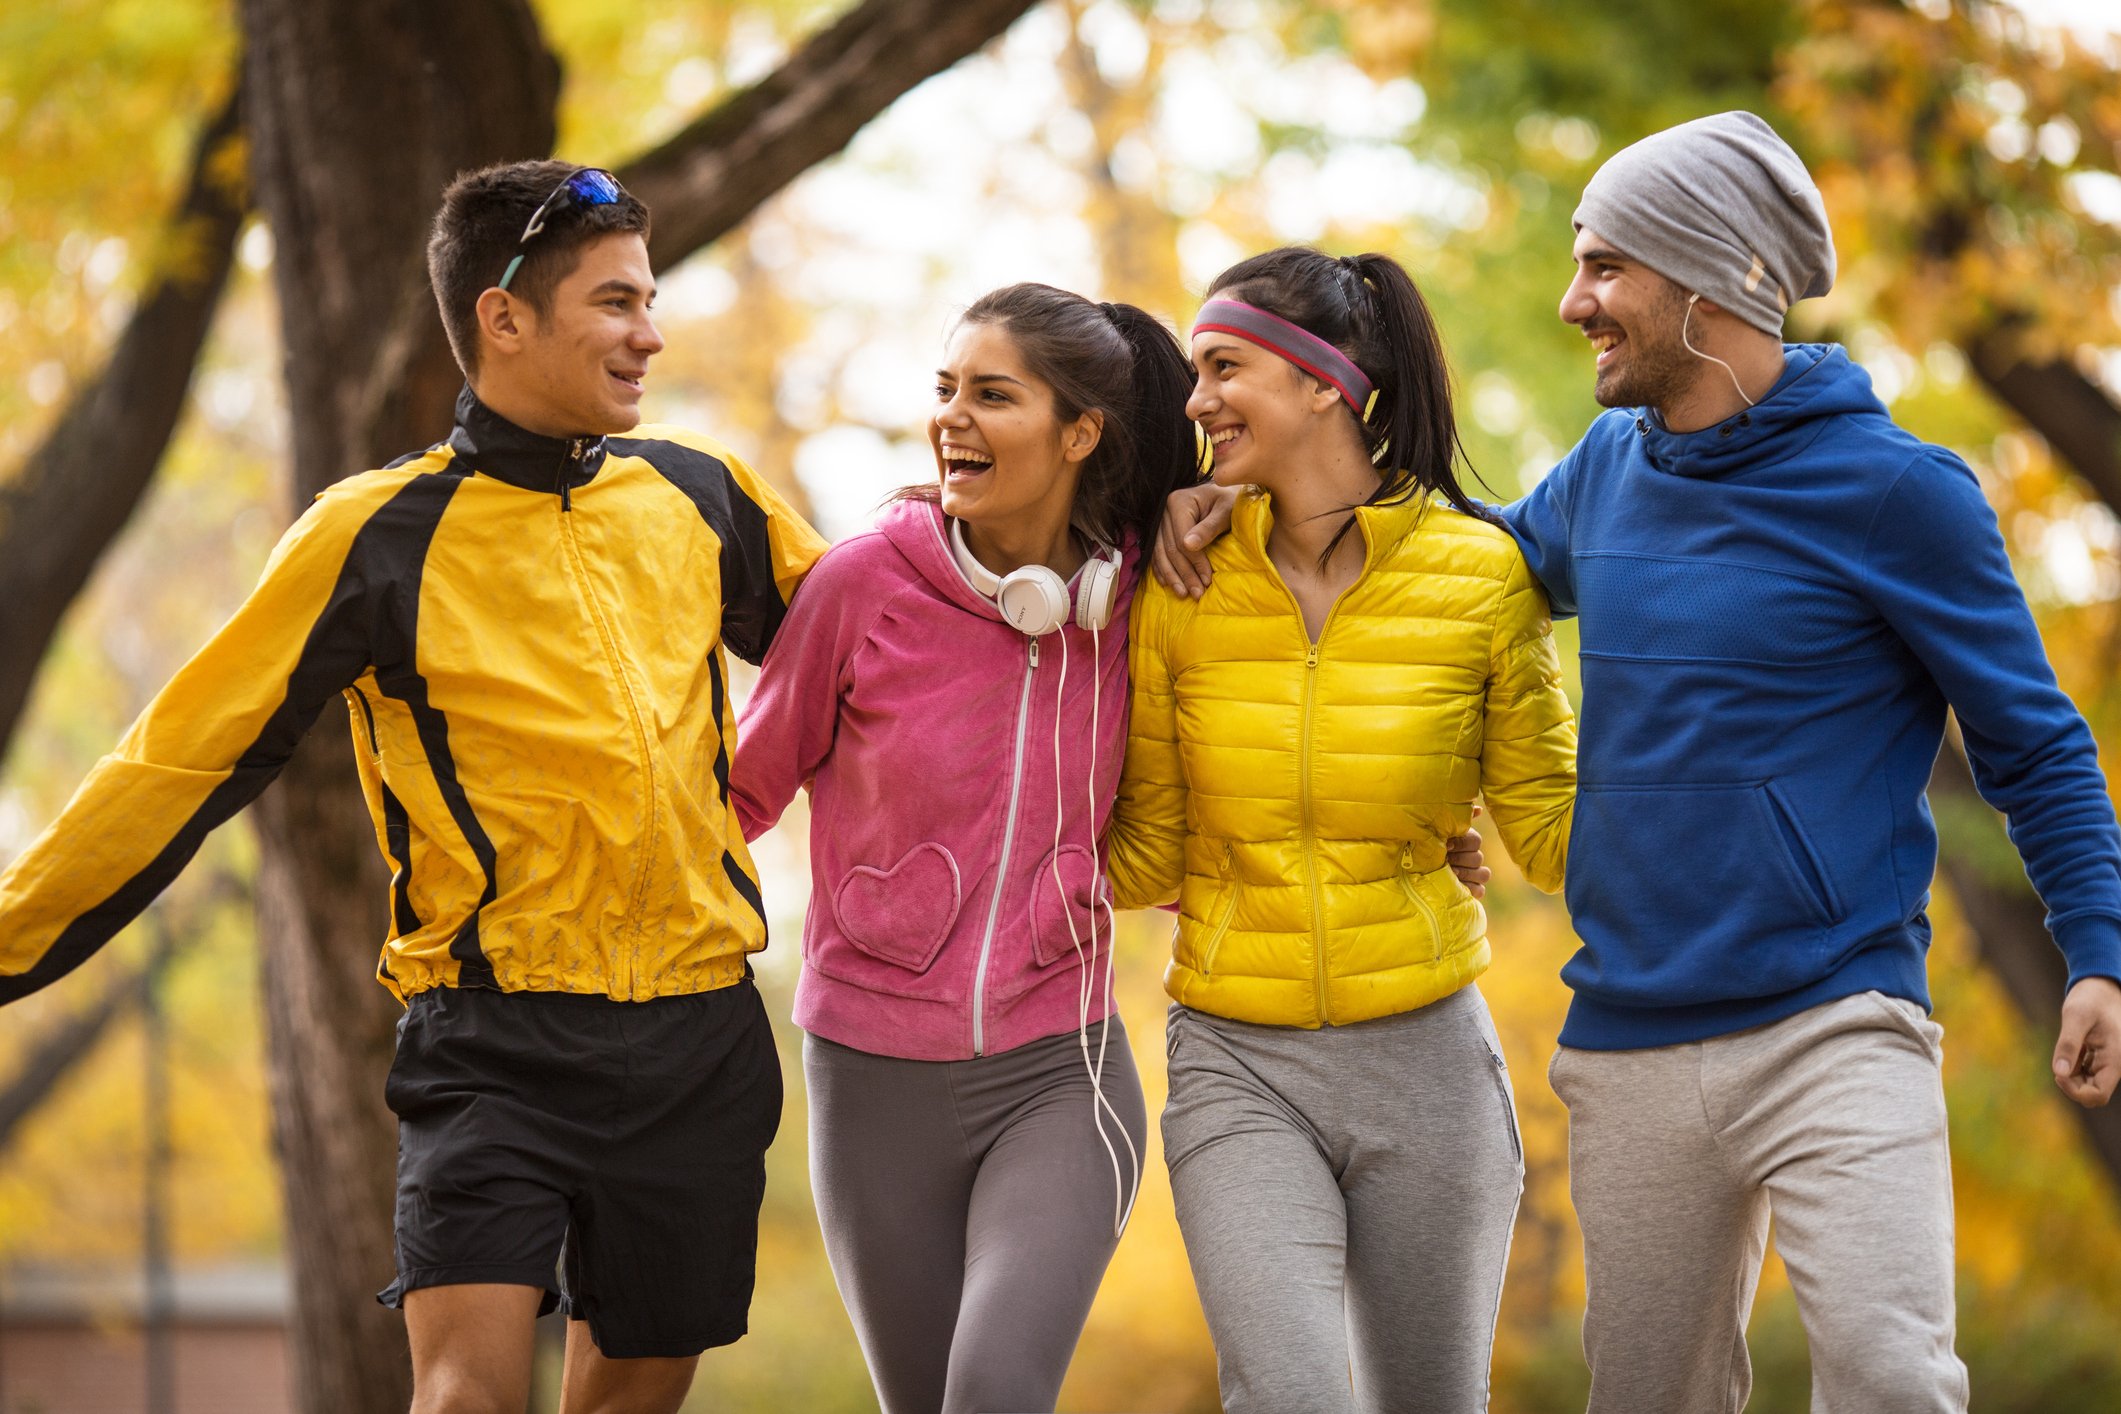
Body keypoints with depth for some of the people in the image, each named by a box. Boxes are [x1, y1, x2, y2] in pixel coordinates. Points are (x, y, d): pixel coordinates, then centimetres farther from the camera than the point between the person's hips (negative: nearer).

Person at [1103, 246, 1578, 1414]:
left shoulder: (1479, 575, -3)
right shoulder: (1183, 587, 1)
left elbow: (1552, 835, 2)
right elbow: (1146, 860, 6)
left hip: (1424, 1056, 0)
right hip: (1236, 1065, 0)